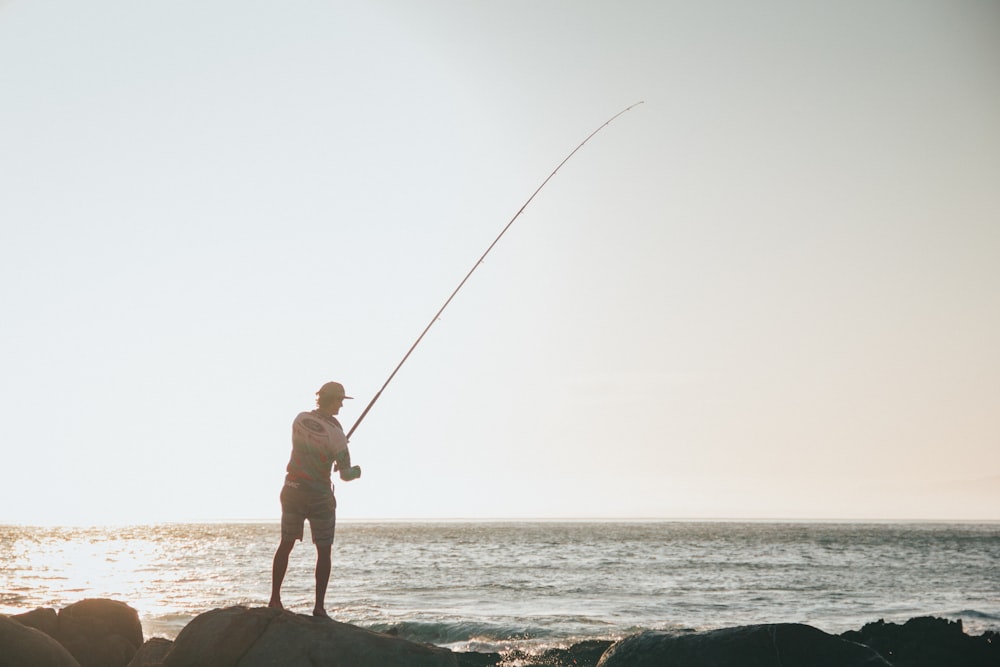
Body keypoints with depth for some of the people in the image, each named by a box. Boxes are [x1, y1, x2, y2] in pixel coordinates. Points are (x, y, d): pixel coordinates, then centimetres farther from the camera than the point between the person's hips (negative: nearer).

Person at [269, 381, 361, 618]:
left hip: (292, 490, 5)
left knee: (286, 544, 15)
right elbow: (346, 474, -16)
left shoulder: (300, 419, -2)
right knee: (324, 551, 5)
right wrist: (356, 471, 6)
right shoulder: (335, 433, -18)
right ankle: (319, 607, 2)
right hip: (319, 496, -5)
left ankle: (275, 599, 16)